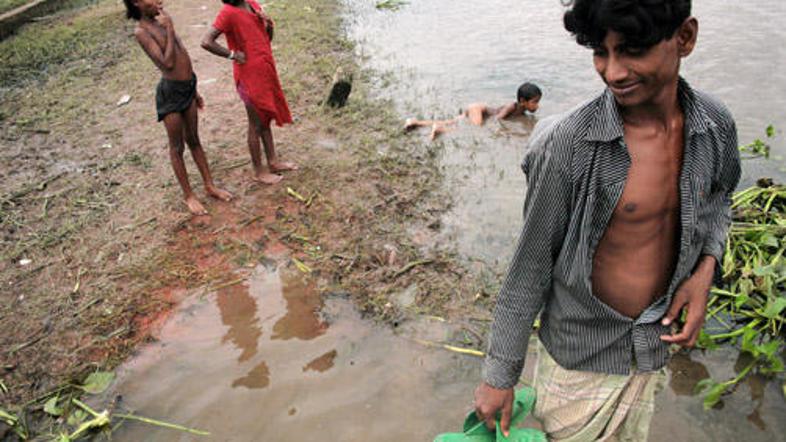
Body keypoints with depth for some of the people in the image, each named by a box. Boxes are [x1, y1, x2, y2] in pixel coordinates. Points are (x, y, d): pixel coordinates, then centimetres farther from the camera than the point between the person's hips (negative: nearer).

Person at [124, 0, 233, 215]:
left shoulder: (161, 20, 9)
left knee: (194, 140, 17)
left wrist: (194, 90, 19)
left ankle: (209, 185, 28)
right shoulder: (141, 31, -15)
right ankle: (188, 195, 18)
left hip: (188, 86, 7)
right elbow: (167, 63, -24)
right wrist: (170, 29, -19)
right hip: (171, 91, -7)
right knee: (177, 147, 6)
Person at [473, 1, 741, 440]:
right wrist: (500, 375, -9)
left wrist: (706, 265, -7)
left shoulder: (716, 124, -9)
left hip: (653, 343, 5)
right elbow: (530, 266, -16)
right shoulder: (568, 144, -25)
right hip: (580, 350, -5)